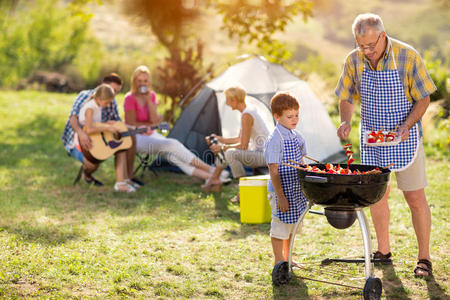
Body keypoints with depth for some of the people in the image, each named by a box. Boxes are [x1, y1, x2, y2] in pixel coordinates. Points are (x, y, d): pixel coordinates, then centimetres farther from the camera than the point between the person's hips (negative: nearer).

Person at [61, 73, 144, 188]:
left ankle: (128, 176, 0)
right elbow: (73, 118, -30)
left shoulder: (111, 103, 3)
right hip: (76, 141, -7)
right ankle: (86, 175, 2)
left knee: (130, 138, -7)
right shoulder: (85, 96, -16)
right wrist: (81, 133, -49)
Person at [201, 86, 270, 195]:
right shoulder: (248, 112, 11)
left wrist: (223, 147, -12)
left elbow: (243, 146, -21)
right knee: (223, 148, 16)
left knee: (230, 153, -31)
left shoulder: (246, 115, -20)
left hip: (264, 155, -11)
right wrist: (219, 139, 13)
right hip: (257, 151, 11)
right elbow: (239, 140, 18)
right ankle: (214, 180, 23)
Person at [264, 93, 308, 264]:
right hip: (282, 192, -8)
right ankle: (279, 261, 13)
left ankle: (287, 259, 30)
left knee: (292, 226, 17)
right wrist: (280, 196, -20)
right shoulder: (275, 139, -17)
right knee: (280, 226, 2)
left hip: (297, 191, 8)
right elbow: (274, 171, -18)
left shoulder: (296, 136, 7)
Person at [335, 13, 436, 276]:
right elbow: (347, 98, 7)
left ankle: (424, 258, 9)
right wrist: (346, 122, -13)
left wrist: (406, 125, -23)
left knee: (416, 198, -1)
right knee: (376, 196, 9)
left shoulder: (408, 57, -14)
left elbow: (423, 98, -8)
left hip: (405, 139, -4)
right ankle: (384, 252, 24)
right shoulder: (354, 61, -4)